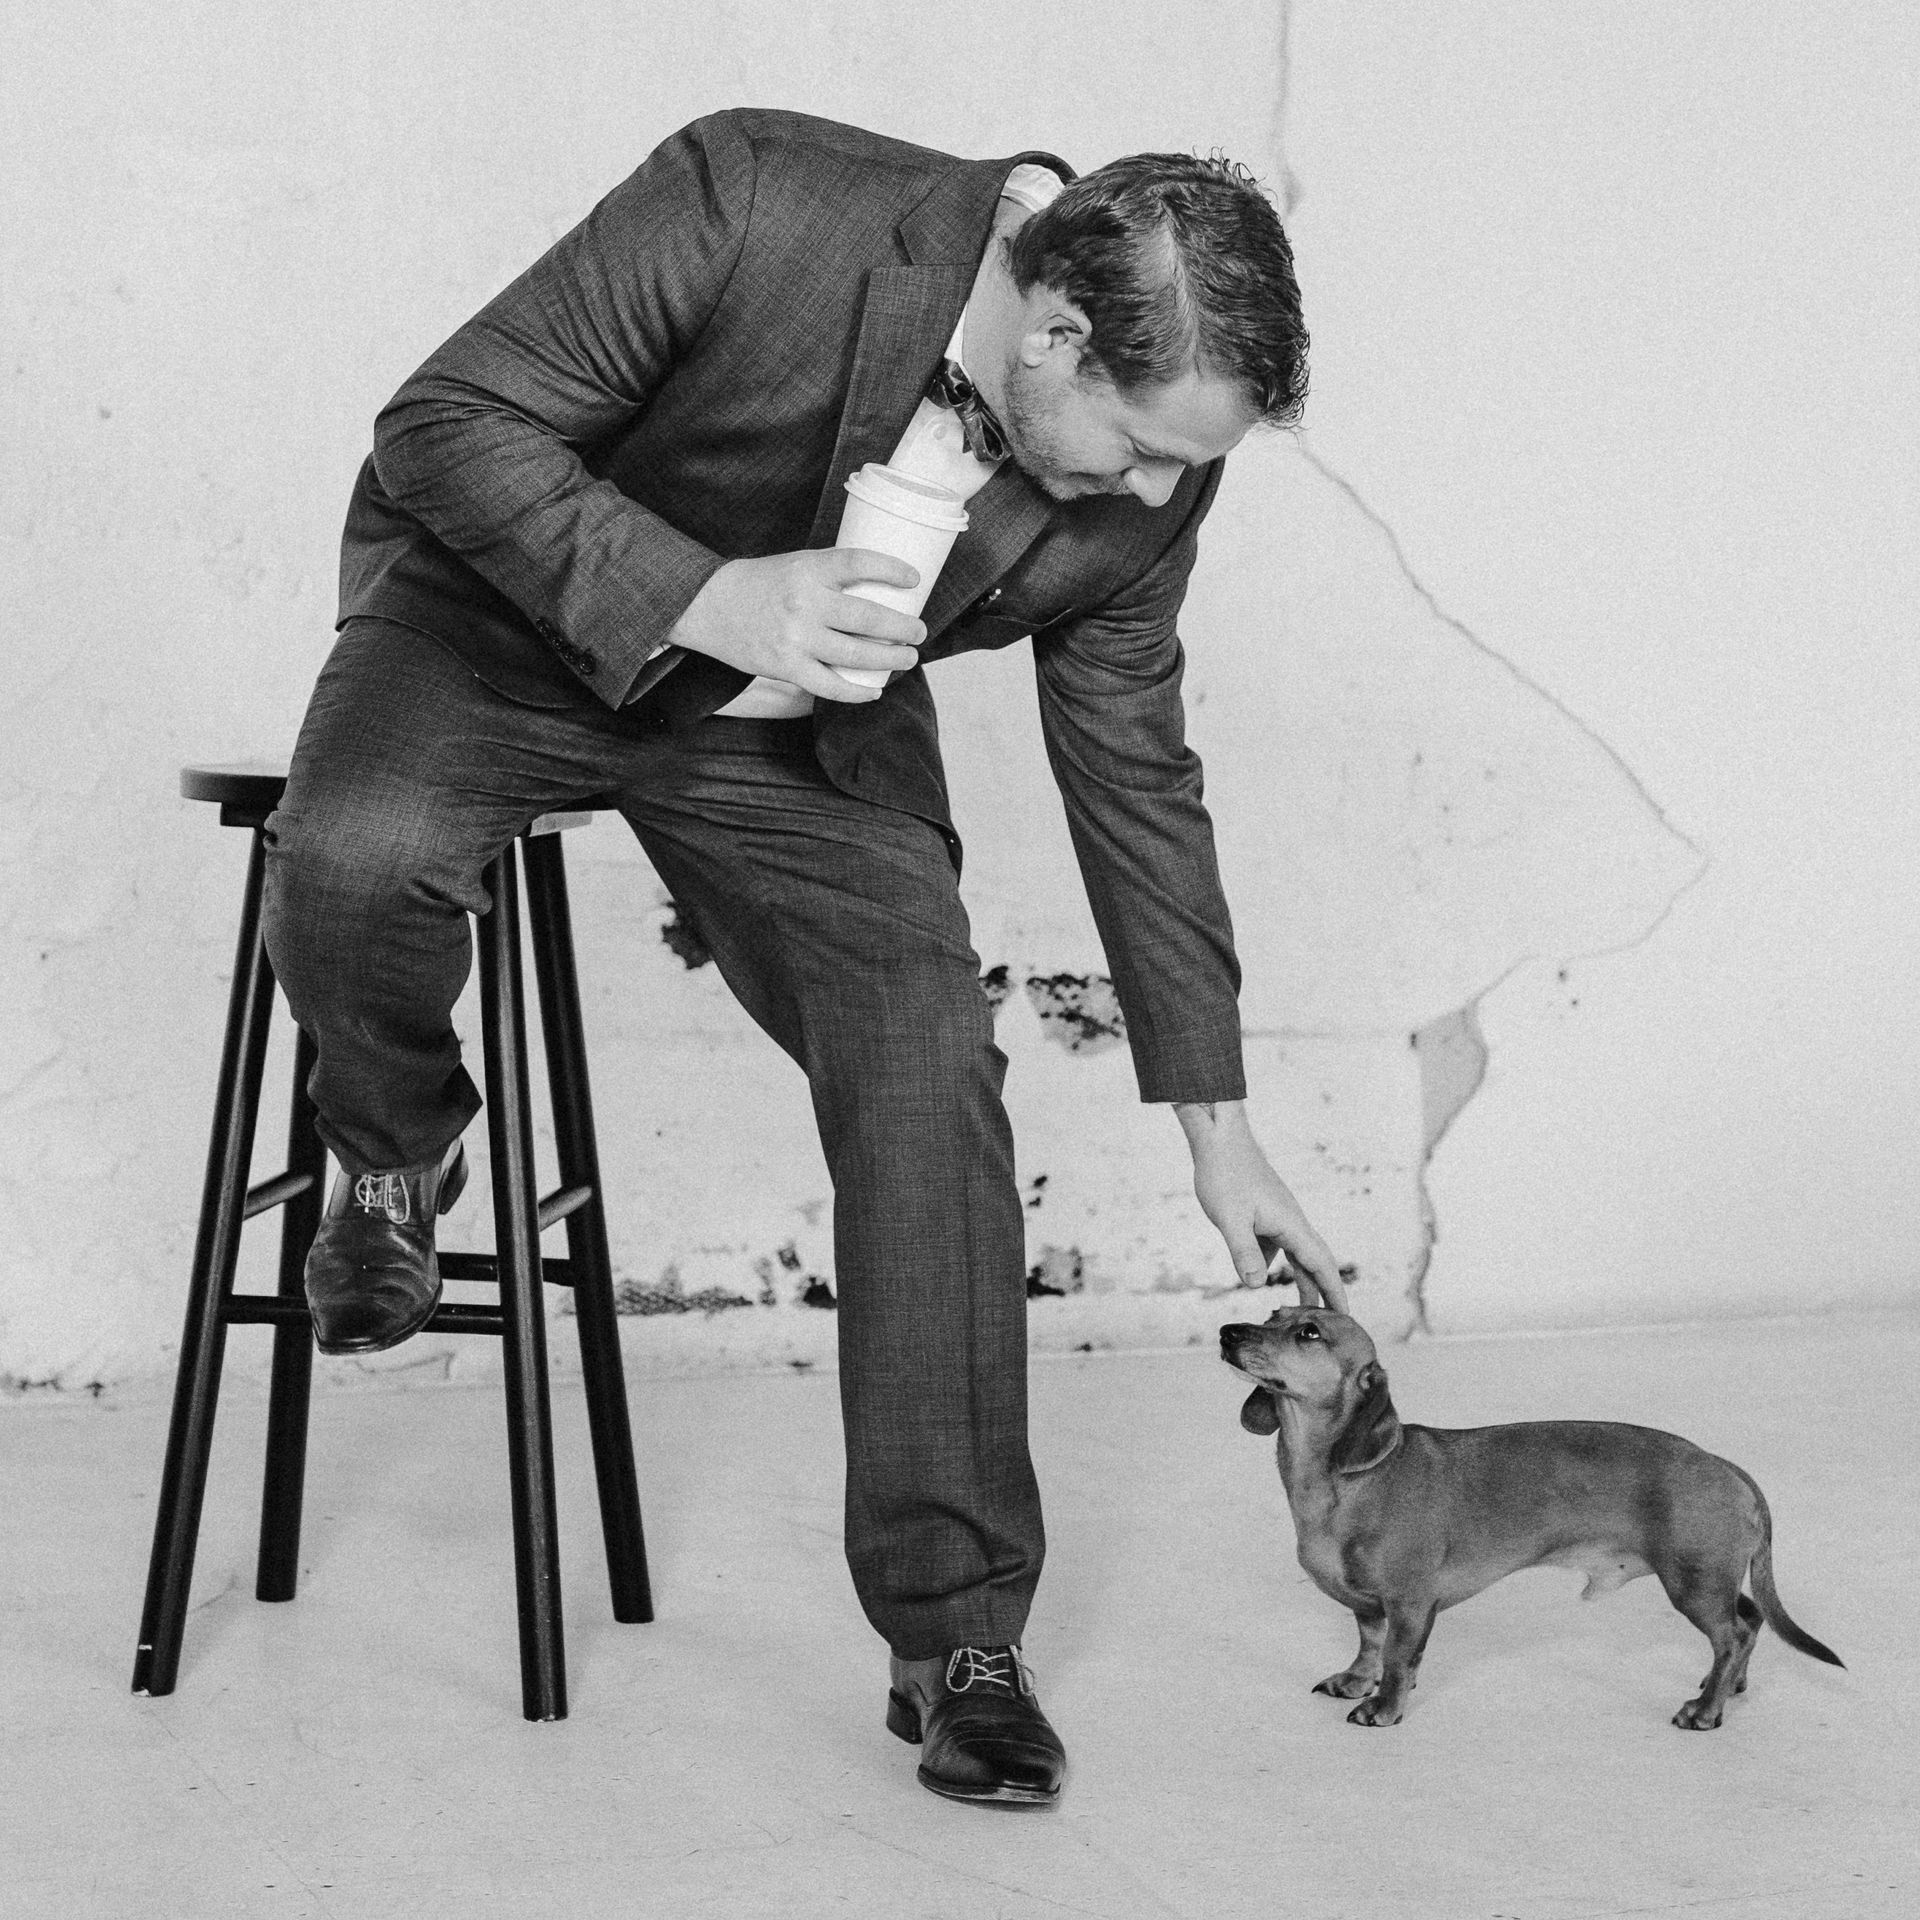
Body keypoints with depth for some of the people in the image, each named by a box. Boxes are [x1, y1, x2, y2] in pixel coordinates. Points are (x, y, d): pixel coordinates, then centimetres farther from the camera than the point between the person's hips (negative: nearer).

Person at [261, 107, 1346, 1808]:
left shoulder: (1142, 481, -16)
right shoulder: (751, 203, -31)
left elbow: (1134, 778, -2)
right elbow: (445, 428, -24)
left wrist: (1221, 1130, 2)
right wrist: (709, 598, -38)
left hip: (801, 713, 3)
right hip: (510, 620, -3)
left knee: (934, 1075, -16)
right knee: (351, 857, -34)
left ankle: (957, 1633, -5)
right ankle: (399, 1153, 2)